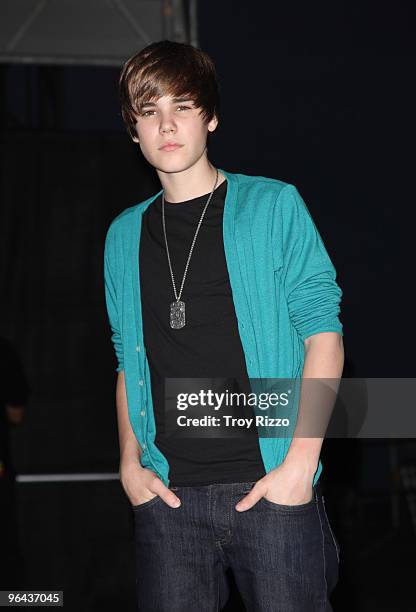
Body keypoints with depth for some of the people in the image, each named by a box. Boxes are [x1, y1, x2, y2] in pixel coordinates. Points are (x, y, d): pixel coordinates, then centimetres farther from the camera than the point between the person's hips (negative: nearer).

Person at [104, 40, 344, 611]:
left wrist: (301, 461, -10)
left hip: (271, 487, -3)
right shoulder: (125, 234, 12)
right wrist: (130, 461, 4)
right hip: (167, 495, 3)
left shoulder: (273, 206, 1)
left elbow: (323, 331, -2)